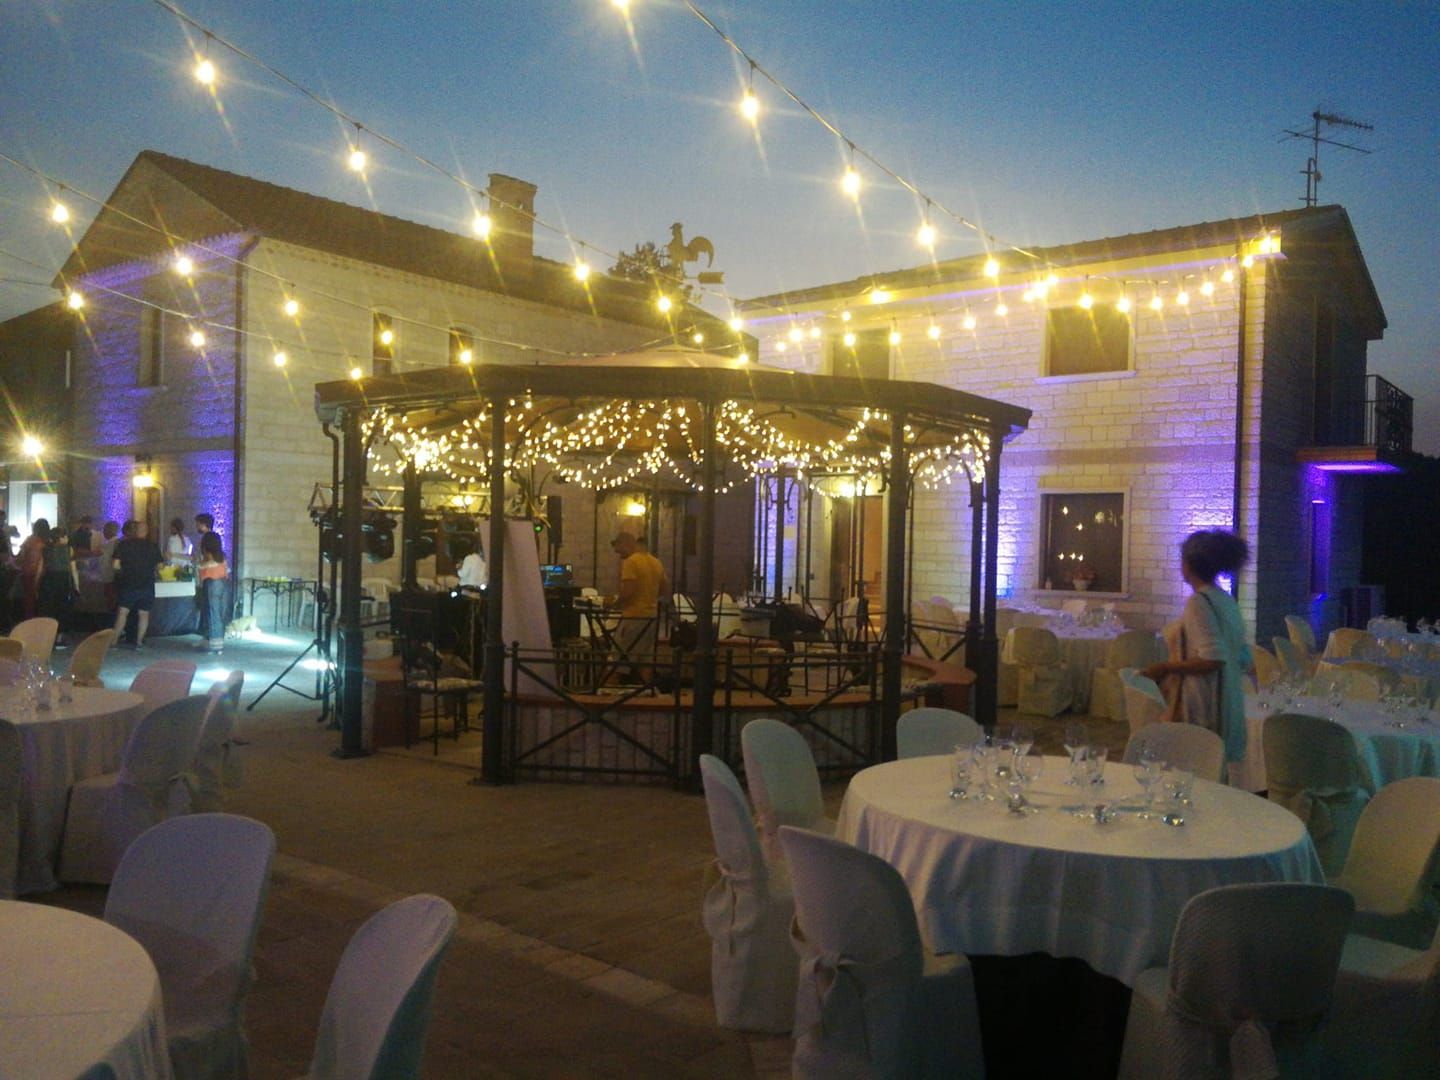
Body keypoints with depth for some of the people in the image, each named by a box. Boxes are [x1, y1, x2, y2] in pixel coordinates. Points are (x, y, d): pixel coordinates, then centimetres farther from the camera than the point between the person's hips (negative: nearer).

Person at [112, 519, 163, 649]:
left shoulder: (124, 544, -2)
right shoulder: (153, 545, 2)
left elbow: (116, 565, -8)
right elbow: (160, 565, 4)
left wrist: (124, 570, 11)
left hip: (129, 584, -1)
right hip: (147, 585, 1)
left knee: (123, 612, 6)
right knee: (143, 614, 7)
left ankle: (114, 640, 5)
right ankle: (139, 642, 6)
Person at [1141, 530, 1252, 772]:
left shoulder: (1199, 601, -14)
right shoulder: (1226, 600, 12)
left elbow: (1212, 659, -22)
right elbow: (1244, 659, 16)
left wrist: (1166, 668, -14)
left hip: (1203, 710, -9)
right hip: (1229, 705, 9)